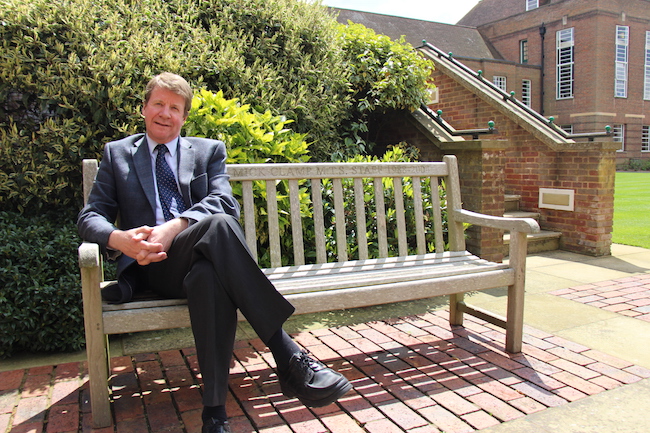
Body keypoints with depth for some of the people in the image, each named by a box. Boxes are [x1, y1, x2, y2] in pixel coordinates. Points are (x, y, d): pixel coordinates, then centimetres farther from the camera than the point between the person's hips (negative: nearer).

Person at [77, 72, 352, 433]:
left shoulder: (209, 150, 19)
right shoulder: (117, 154, 21)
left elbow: (223, 201, 0)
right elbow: (90, 216, 11)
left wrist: (174, 227, -19)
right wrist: (119, 238, -14)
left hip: (199, 259, 2)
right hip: (152, 266, -1)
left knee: (210, 277, -40)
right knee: (219, 225, -35)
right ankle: (288, 356, -38)